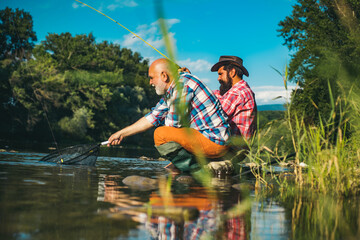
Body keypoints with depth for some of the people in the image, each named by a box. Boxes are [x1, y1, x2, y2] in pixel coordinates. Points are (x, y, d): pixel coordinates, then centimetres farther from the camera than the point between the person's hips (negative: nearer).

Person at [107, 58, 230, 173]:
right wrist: (121, 133, 21)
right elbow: (153, 117, 20)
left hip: (214, 142, -10)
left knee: (161, 134, -17)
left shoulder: (183, 82, -15)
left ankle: (196, 170, -9)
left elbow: (175, 122, -18)